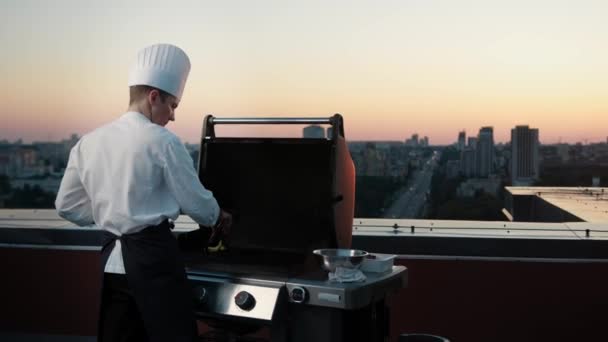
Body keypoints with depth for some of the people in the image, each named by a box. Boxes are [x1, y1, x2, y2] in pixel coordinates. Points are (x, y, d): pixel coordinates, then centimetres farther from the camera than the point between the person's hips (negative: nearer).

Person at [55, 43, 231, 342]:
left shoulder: (89, 143, 5)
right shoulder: (162, 141, -11)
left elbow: (67, 205, 12)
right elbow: (195, 201, -5)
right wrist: (218, 218, 15)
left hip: (112, 258, 6)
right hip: (153, 255, -6)